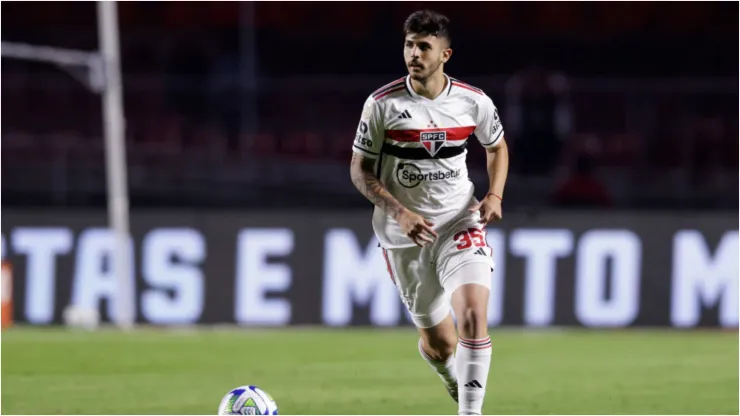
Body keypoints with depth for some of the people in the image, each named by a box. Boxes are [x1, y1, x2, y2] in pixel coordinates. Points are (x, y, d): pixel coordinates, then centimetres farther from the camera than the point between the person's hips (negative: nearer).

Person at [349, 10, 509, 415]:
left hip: (460, 222, 1)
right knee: (440, 343, 6)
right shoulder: (382, 104, -9)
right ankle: (454, 381, 42)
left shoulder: (473, 101, -4)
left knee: (473, 316, -23)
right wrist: (400, 213, -17)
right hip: (404, 233, 0)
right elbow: (360, 171, -3)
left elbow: (497, 147, 16)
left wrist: (494, 195, -2)